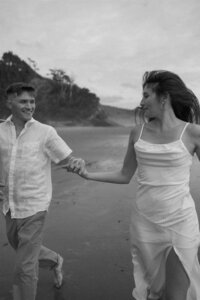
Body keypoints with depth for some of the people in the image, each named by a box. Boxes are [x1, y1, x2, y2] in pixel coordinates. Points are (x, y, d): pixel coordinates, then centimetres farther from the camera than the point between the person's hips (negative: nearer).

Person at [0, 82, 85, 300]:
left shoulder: (45, 132, -9)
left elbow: (65, 159, -5)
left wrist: (77, 162, -26)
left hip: (33, 208, -5)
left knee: (24, 268, 2)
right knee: (23, 250, 27)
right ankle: (55, 261, 55)